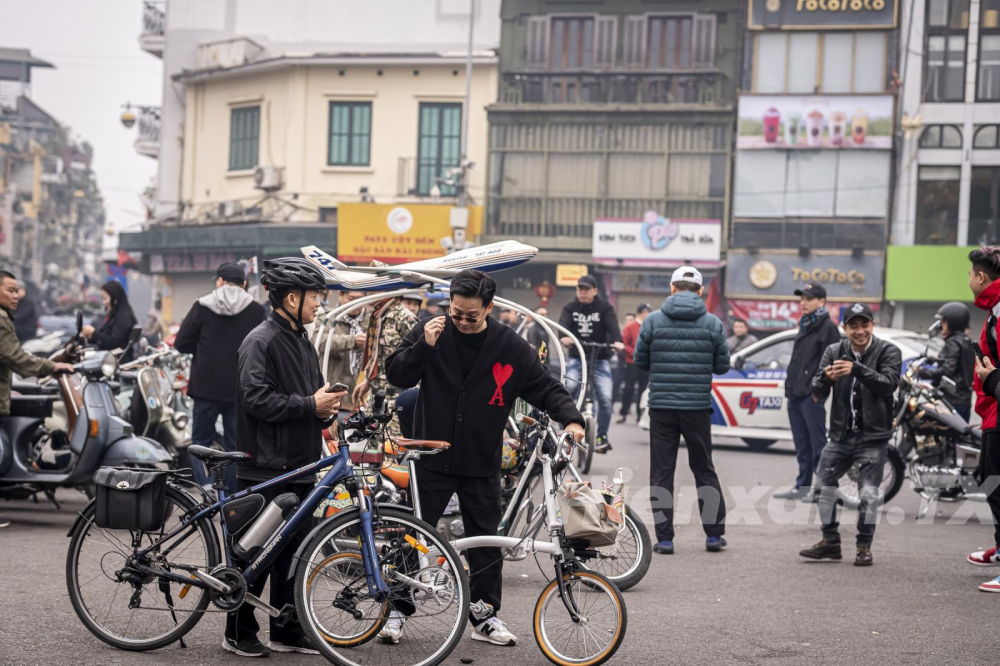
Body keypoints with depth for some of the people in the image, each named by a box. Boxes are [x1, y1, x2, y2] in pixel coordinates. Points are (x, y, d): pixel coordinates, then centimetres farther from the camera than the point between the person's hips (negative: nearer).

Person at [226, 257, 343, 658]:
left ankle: (287, 631, 18)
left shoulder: (302, 342, 17)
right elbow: (258, 399, -20)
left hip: (299, 466, 8)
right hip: (266, 468, -8)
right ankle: (239, 633, 8)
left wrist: (325, 411, 3)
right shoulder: (261, 342, -11)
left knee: (294, 550, 11)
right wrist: (310, 404, -18)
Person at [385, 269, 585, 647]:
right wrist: (424, 346, -23)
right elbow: (397, 375, -8)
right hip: (432, 459, -1)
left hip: (482, 463, 1)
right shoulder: (431, 333, -4)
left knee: (486, 542, 9)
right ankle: (398, 608, 17)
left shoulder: (511, 348, -3)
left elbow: (545, 388, 1)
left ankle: (484, 615, 21)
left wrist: (571, 418, -15)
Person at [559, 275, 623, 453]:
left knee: (605, 397, -15)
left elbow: (613, 325, -16)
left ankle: (602, 436, 0)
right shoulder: (570, 308, 5)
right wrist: (564, 337, -38)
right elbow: (563, 323, -14)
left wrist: (617, 341, -38)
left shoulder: (604, 308, 0)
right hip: (577, 359, 1)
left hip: (600, 360, -1)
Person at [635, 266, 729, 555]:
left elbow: (640, 361, 3)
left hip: (661, 405, -1)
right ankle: (714, 534, 15)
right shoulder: (713, 324, -2)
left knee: (661, 472, 5)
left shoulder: (653, 321, -2)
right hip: (698, 406, 1)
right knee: (704, 469, 13)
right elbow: (722, 366, 3)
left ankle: (664, 537, 3)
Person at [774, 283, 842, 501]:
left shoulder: (827, 327, -6)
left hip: (812, 395, -9)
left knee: (817, 443, -7)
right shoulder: (804, 326, 21)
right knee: (801, 445, 12)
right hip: (795, 395, 9)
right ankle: (802, 486, 16)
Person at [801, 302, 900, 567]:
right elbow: (817, 394, -4)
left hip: (873, 436, -4)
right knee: (824, 485, 8)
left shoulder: (888, 352, -6)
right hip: (841, 435, 4)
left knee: (868, 492, -5)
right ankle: (830, 542, 22)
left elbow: (890, 384, -24)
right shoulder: (834, 352, 2)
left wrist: (857, 369, -37)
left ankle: (864, 547, 9)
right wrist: (826, 378, -28)